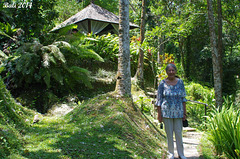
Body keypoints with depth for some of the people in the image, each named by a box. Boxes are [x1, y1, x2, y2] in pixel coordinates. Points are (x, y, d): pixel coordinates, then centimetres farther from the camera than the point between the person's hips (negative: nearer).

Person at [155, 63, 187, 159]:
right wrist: (159, 114, -4)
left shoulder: (180, 82, 3)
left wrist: (184, 112, 3)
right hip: (166, 112, -1)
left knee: (179, 133, 6)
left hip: (178, 112, 1)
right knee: (169, 133, 7)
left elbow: (183, 98, 7)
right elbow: (159, 99, 0)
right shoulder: (163, 83, -2)